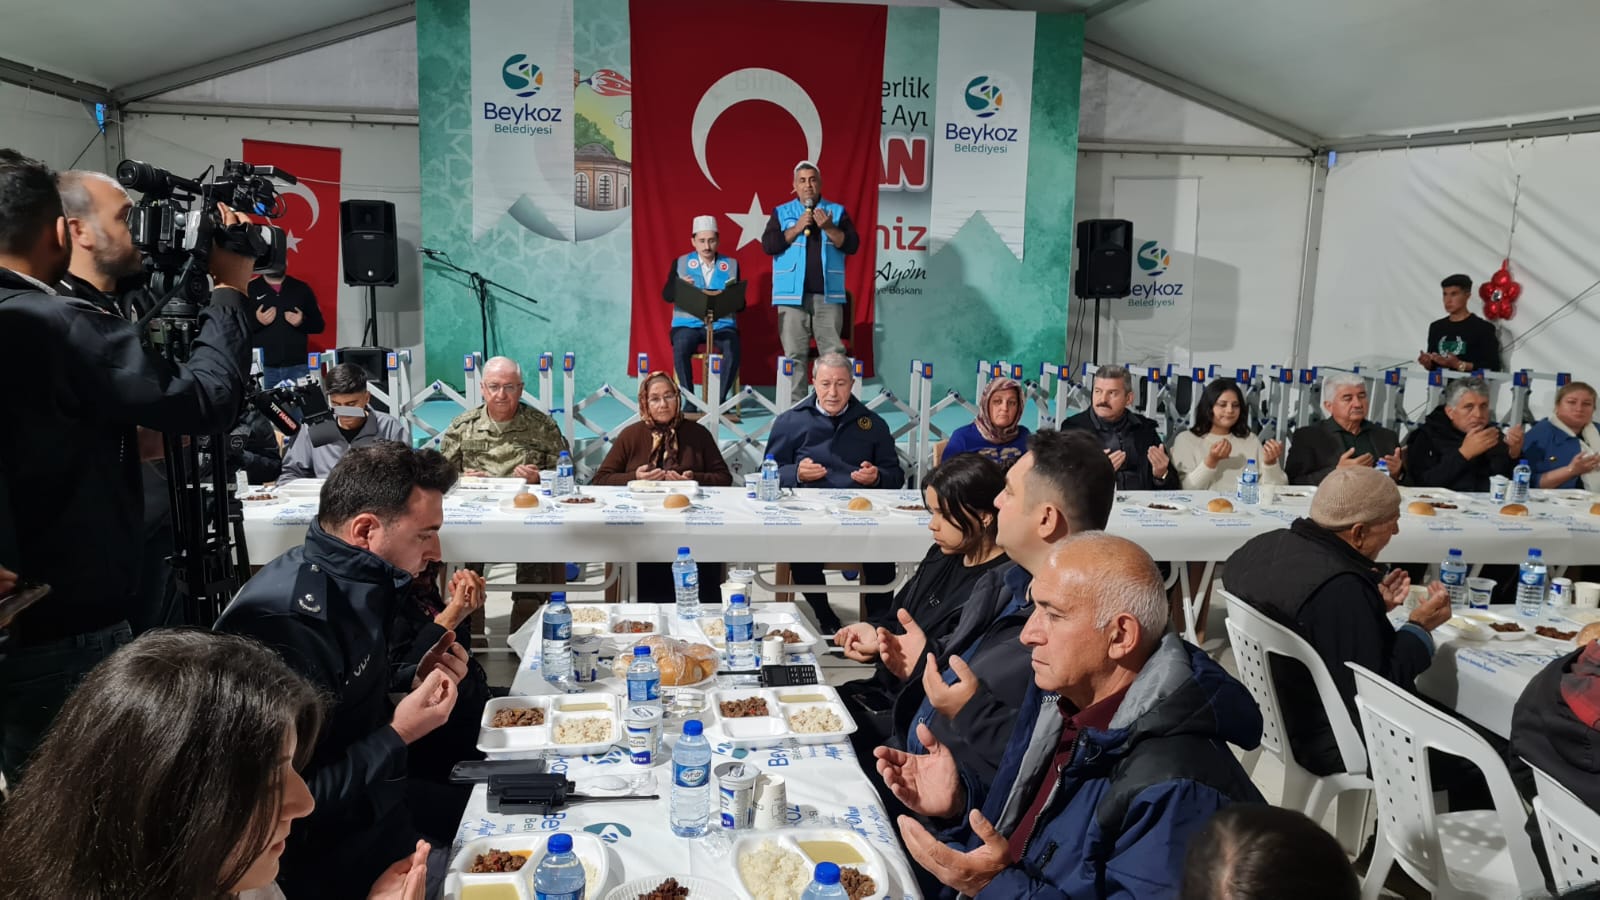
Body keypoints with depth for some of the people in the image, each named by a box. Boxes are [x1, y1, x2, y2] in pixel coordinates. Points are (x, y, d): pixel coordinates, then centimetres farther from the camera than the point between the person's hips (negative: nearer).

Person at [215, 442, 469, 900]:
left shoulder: (346, 580, -1)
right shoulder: (288, 624, -29)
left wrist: (414, 687, -3)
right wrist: (398, 736, -23)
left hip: (371, 792, 9)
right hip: (318, 846, -9)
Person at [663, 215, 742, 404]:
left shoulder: (731, 265, 11)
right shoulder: (680, 263, 10)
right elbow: (666, 295, -2)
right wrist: (681, 286, -24)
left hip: (722, 324, 0)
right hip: (689, 323, 0)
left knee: (733, 351, -31)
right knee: (680, 350, -32)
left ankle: (720, 398, -18)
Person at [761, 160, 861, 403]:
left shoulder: (837, 212, 12)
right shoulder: (781, 213, 11)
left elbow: (852, 245, 3)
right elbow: (768, 245, -1)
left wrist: (829, 228, -11)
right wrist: (796, 229, -10)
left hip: (828, 294, 0)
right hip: (792, 294, 0)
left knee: (833, 353, -3)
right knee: (794, 354, -1)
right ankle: (795, 406, 4)